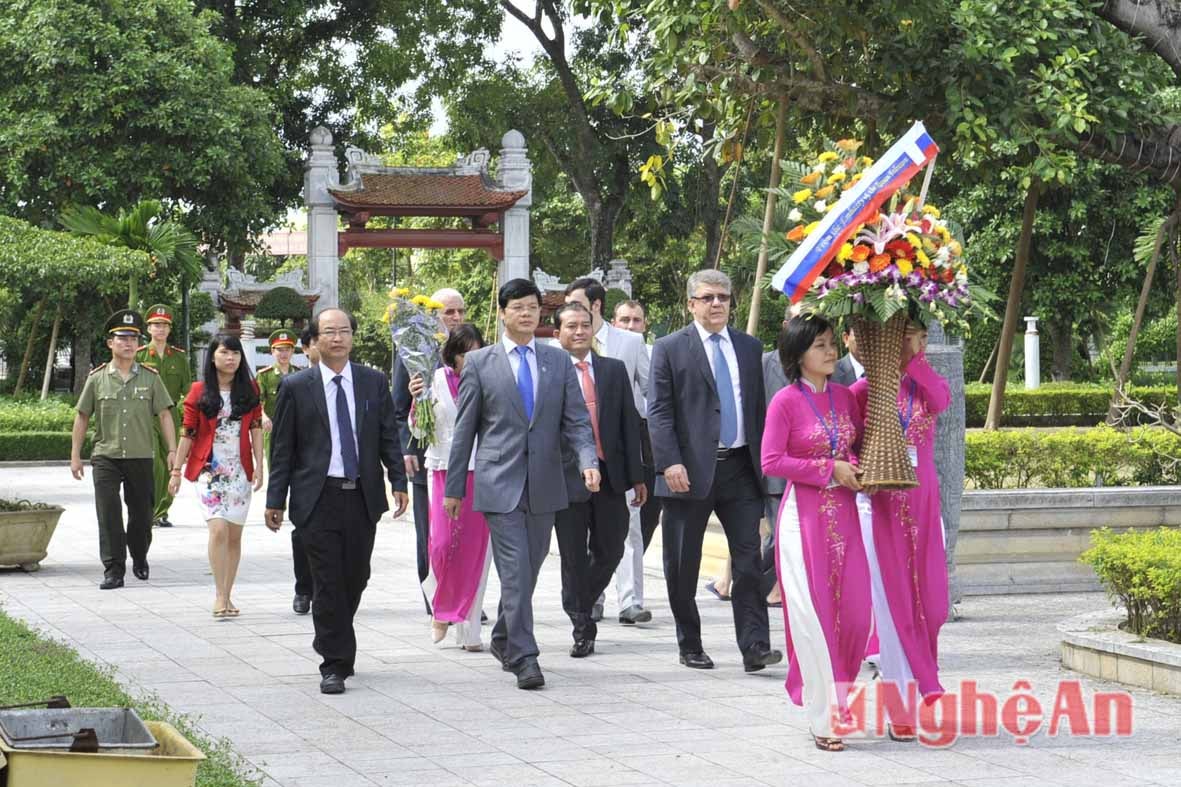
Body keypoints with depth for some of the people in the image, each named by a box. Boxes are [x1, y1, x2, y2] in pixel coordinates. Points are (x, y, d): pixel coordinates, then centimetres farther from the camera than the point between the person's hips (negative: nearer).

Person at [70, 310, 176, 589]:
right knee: (108, 513, -11)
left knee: (141, 513, 10)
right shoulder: (97, 378, 4)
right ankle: (113, 570, -8)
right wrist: (75, 455, 5)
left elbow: (164, 415, 4)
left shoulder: (150, 377, 5)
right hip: (105, 457, -1)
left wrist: (172, 450, -3)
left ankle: (140, 560, 34)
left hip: (141, 457, 1)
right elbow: (82, 417, 8)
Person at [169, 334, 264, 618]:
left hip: (240, 471, 3)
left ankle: (226, 596, 13)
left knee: (234, 535, 4)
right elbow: (188, 433, 2)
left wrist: (259, 466, 0)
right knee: (218, 529, -17)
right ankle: (220, 595, -13)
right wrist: (176, 470, 2)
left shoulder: (250, 389, 7)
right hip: (210, 470, -3)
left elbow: (256, 429, 7)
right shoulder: (199, 391, 1)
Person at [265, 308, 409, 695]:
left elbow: (389, 436, 10)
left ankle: (332, 645, 30)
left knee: (355, 579, 9)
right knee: (328, 583, -5)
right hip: (319, 498, -3)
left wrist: (398, 481, 0)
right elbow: (282, 448, 3)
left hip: (363, 497, 3)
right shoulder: (296, 387, 2)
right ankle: (335, 663, 1)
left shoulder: (374, 382, 8)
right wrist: (276, 499, 0)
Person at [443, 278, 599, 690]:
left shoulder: (559, 361, 9)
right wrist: (454, 487, 4)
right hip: (499, 483, -3)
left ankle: (504, 639, 33)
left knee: (529, 569, 13)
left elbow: (576, 420, 6)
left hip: (544, 485, 3)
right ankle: (524, 657, -10)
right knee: (515, 571, -11)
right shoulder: (479, 363, 2)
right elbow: (464, 429, 4)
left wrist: (588, 460, -13)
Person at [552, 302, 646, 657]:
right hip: (567, 477, -3)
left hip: (610, 474, 3)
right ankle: (582, 628, 14)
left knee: (610, 550, 8)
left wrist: (637, 476, 5)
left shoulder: (615, 370, 9)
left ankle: (582, 605, 33)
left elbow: (630, 423, 9)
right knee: (574, 557, 3)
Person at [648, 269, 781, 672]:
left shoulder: (749, 347, 13)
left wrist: (764, 461, 12)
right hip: (690, 472, -3)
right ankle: (690, 646, 15)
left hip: (740, 468, 3)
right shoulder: (670, 349, 0)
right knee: (683, 566, 4)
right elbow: (659, 411, -5)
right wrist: (670, 463, -16)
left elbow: (758, 407, 17)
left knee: (749, 558, -5)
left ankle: (754, 646, -7)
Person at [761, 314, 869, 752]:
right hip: (804, 517, -5)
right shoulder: (786, 402, -8)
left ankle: (833, 695, 25)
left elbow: (860, 444, 22)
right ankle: (822, 719, 1)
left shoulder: (844, 397, 9)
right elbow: (771, 462, -12)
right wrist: (829, 469, -13)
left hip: (844, 516, 5)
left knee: (855, 613, 2)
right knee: (813, 614, -6)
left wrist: (858, 468, 0)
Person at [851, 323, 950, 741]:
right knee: (890, 603, -3)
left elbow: (940, 401, -15)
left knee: (929, 601, 6)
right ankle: (903, 707, 2)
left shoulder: (928, 384, 9)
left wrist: (914, 361, -17)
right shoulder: (864, 389, 0)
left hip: (923, 505, 3)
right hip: (879, 505, -3)